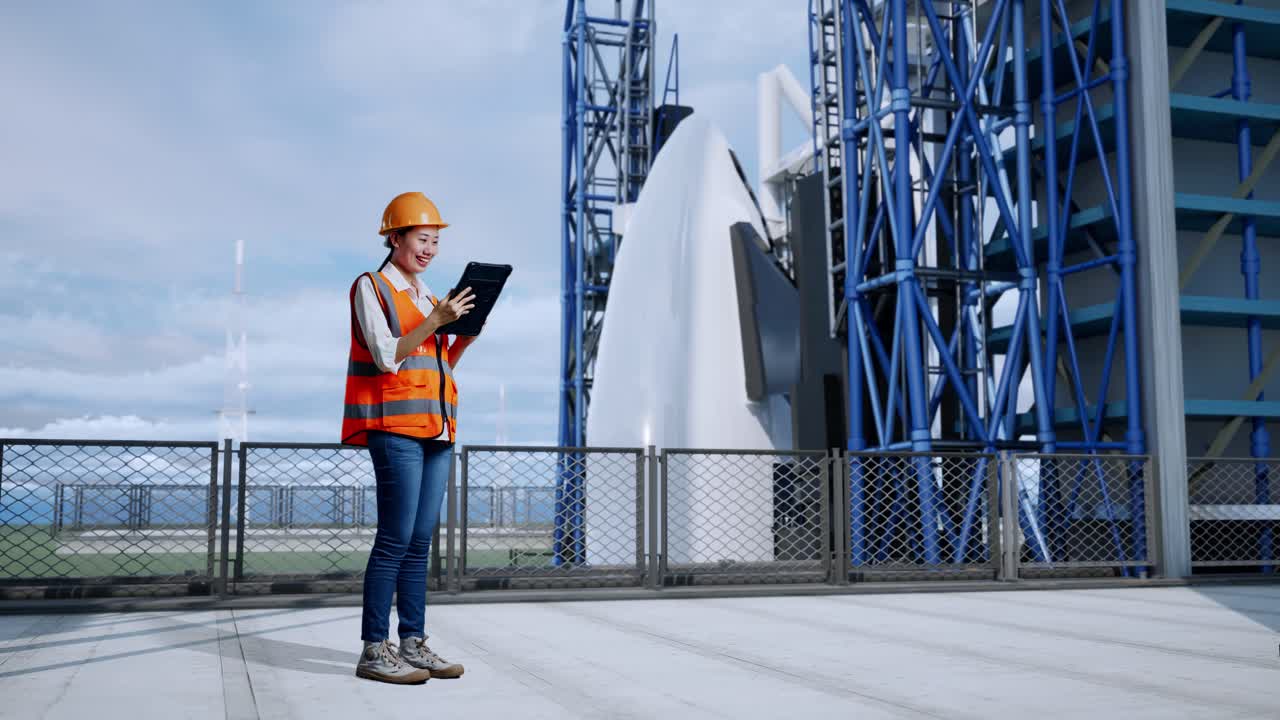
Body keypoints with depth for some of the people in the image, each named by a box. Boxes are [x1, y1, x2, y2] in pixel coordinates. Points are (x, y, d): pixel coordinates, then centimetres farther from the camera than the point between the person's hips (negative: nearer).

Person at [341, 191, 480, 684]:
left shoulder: (426, 296, 20)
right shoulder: (371, 287, 0)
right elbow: (387, 356, -11)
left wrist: (465, 335, 3)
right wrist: (435, 321, -17)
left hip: (436, 429, 7)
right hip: (395, 427, -7)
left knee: (420, 542, 6)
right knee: (395, 540, -10)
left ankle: (413, 643, 11)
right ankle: (374, 651, -4)